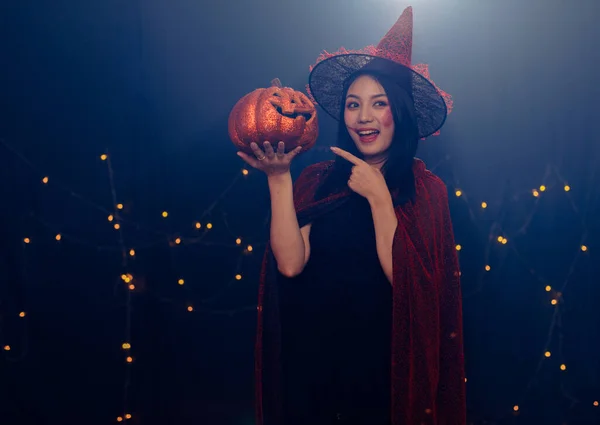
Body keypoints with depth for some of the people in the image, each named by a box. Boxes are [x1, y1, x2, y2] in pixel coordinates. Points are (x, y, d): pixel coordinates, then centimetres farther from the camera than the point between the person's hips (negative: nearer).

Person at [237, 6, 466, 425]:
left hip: (382, 358, -1)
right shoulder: (317, 179, -1)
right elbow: (290, 263, -13)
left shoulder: (426, 188, -5)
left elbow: (404, 277, -16)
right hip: (312, 352, 2)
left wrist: (378, 195, -17)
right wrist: (279, 178, -15)